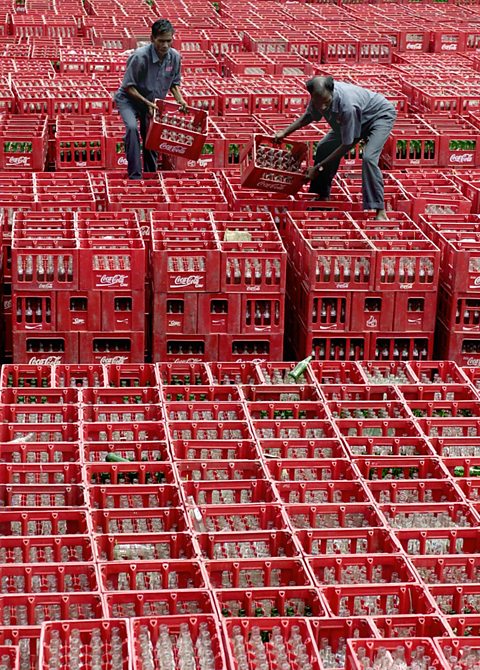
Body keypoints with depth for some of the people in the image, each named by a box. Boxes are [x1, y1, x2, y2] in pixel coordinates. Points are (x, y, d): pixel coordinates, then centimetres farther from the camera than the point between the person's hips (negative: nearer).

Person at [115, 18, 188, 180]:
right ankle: (135, 175, -29)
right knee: (132, 127, -29)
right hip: (129, 99, -5)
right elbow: (128, 86, -22)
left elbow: (174, 83, 4)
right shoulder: (140, 57, -31)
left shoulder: (175, 57, -14)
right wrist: (147, 103, -29)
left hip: (151, 102, 5)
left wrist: (180, 99, -13)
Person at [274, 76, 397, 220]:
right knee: (324, 148, 5)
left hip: (381, 115, -8)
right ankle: (322, 197, 19)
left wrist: (319, 167, -24)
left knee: (369, 158, -28)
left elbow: (347, 144, -31)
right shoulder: (320, 96, -22)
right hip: (356, 118, 8)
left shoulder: (347, 105, -43)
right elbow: (308, 117, 4)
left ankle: (380, 211, -23)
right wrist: (284, 132, -4)